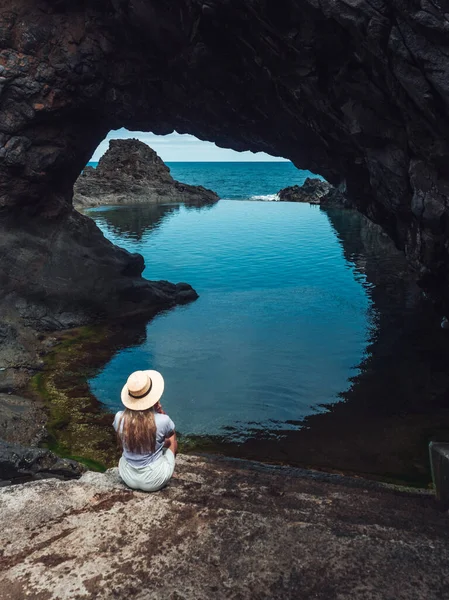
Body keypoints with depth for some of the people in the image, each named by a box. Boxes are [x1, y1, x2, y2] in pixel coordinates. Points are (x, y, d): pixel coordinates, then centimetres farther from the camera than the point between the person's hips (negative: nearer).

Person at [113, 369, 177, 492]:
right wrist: (161, 411, -6)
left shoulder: (119, 418, -19)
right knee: (172, 440, 24)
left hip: (128, 478, 2)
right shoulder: (162, 420, -25)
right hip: (155, 481, -2)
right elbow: (171, 434, 1)